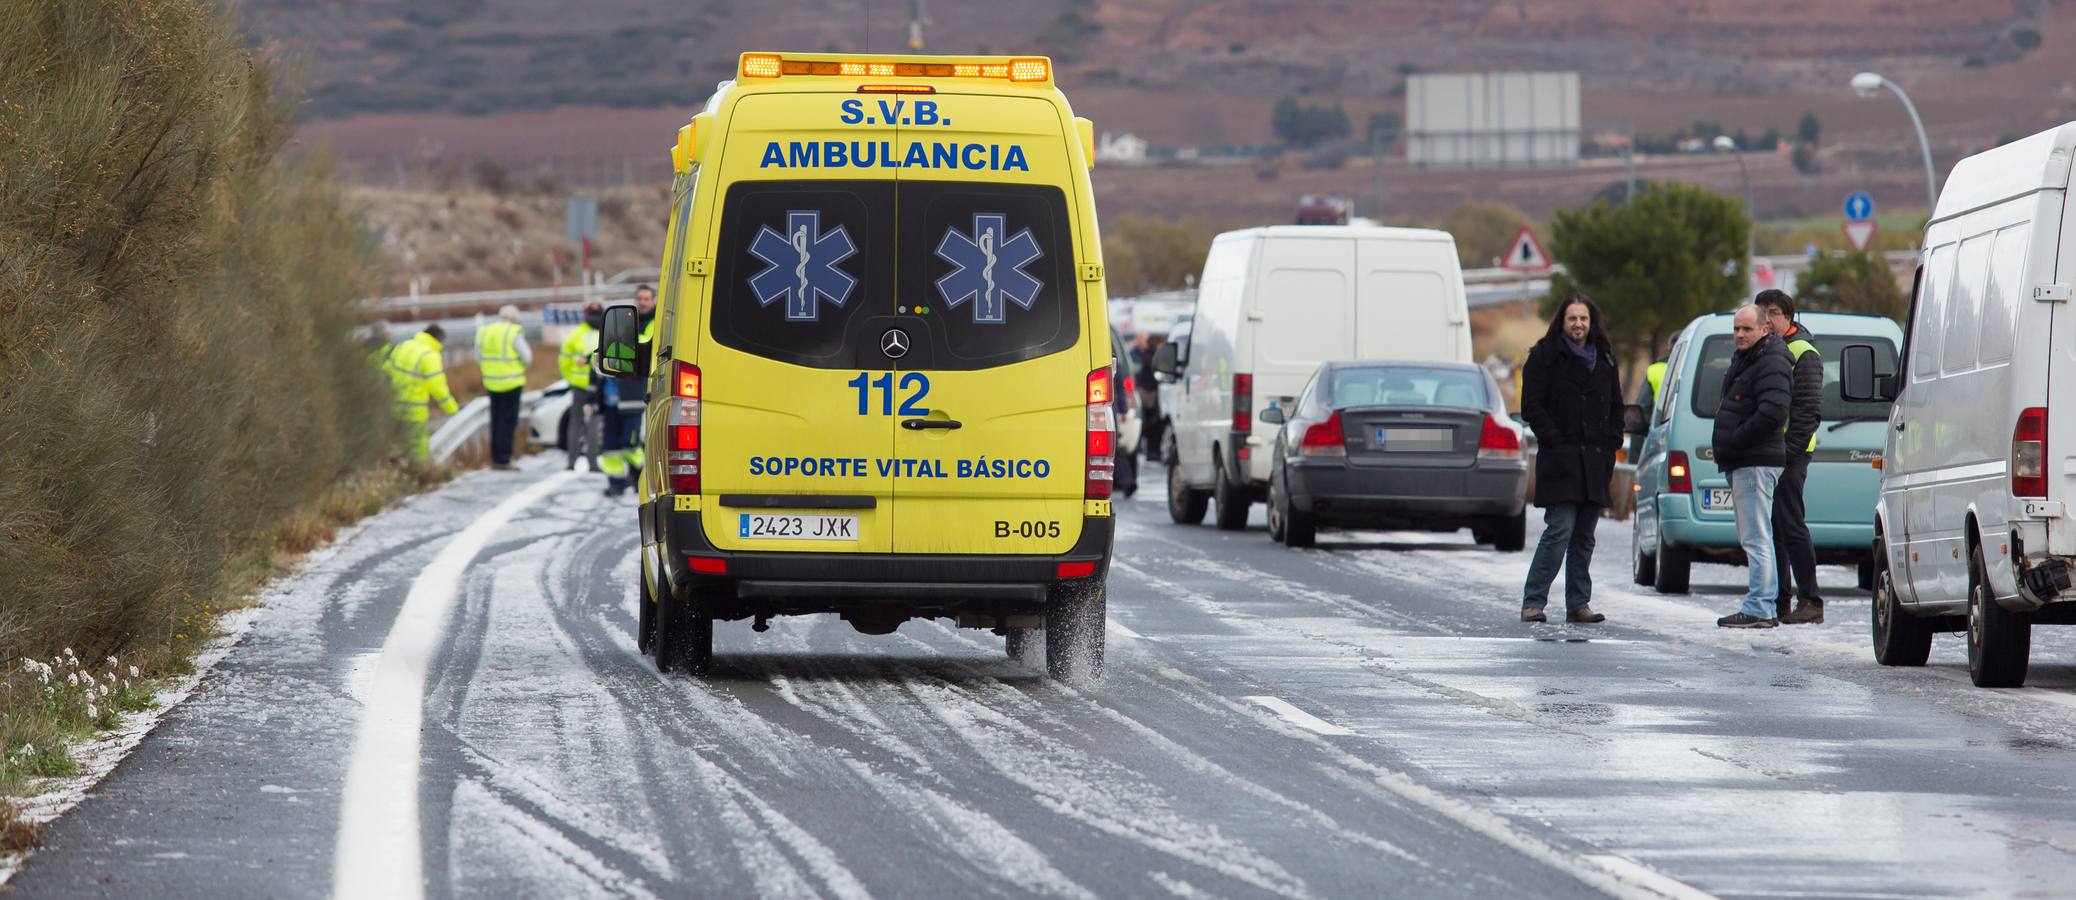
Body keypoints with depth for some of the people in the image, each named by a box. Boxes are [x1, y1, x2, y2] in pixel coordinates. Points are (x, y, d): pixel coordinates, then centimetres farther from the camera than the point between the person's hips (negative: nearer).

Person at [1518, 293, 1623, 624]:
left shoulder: (1604, 360, 17)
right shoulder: (1545, 357, -1)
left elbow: (1615, 407, 23)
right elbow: (1532, 407, -5)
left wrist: (1610, 444, 9)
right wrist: (1556, 442, -12)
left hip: (1595, 461, 6)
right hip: (1560, 460, -6)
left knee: (1584, 537, 7)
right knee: (1560, 531, -14)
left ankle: (1579, 603, 10)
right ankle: (1533, 602, -12)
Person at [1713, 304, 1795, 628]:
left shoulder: (1771, 364, -13)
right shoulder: (1743, 361, 20)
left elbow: (1771, 413, -24)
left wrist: (1734, 440, -18)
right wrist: (1725, 448, 15)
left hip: (1756, 464, -11)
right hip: (1743, 464, 11)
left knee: (1755, 538, -12)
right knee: (1753, 538, 14)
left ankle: (1759, 608, -14)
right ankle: (1767, 607, 20)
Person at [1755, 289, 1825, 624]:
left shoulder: (1802, 353, -7)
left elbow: (1810, 410, -13)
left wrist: (1789, 449, -19)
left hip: (1789, 455, -9)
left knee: (1791, 526, -10)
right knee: (1771, 527, 9)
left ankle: (1810, 601, -8)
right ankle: (1779, 600, 14)